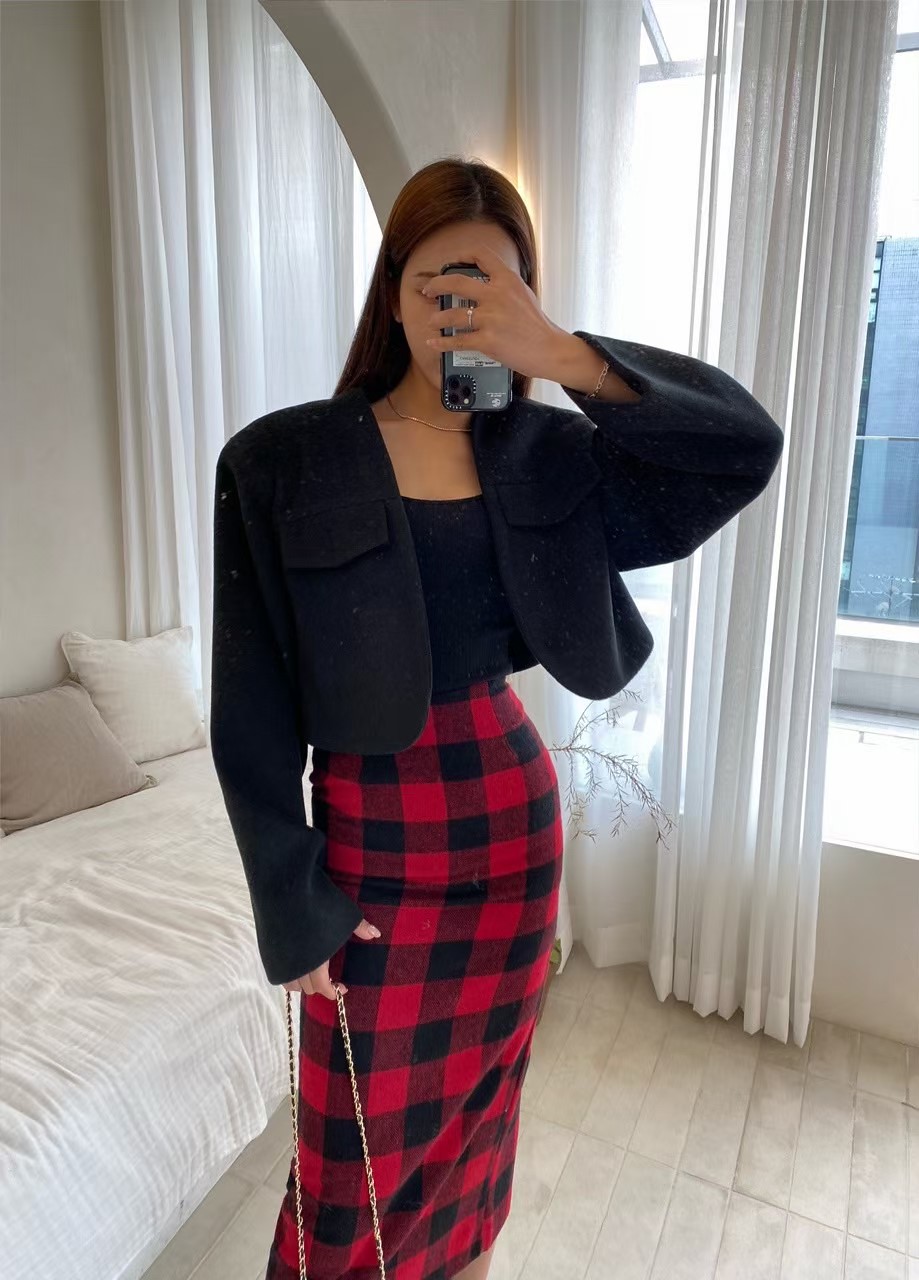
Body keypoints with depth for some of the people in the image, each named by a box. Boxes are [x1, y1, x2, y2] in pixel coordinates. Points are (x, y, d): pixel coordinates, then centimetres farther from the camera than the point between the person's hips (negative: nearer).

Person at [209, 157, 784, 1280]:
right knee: (364, 1141, 13)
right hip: (374, 830, -3)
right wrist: (293, 909, -7)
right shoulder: (283, 463, -11)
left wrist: (564, 357, -21)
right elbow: (253, 711, -10)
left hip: (515, 809, 4)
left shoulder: (545, 457, -1)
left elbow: (746, 442, -9)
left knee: (480, 1097, 24)